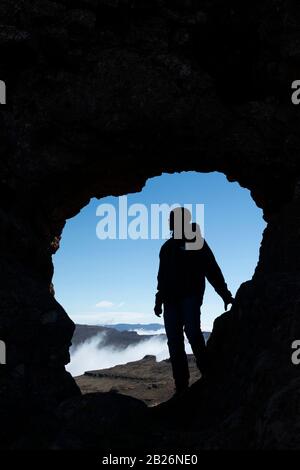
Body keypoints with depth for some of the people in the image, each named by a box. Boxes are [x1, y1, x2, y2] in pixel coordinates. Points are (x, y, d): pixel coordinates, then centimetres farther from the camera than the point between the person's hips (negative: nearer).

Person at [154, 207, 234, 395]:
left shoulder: (197, 243, 6)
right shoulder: (167, 247, 20)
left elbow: (213, 270, 2)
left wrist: (225, 294, -4)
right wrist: (160, 299, 17)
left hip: (191, 295, -5)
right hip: (171, 299, 5)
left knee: (192, 331, -24)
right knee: (174, 343, -2)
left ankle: (207, 372, -6)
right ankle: (181, 387, 0)